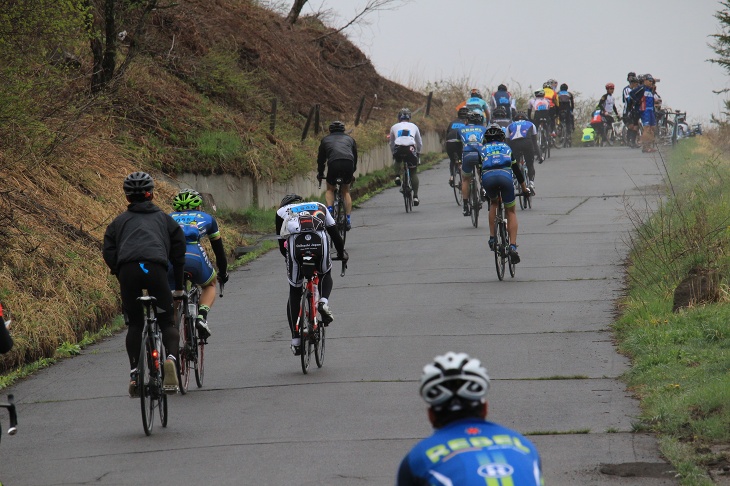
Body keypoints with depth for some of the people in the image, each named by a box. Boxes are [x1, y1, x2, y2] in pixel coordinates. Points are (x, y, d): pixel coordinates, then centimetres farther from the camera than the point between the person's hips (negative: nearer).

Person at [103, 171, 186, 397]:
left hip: (127, 270, 1)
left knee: (134, 324, 13)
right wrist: (178, 286, 29)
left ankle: (135, 374, 3)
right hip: (155, 268, -1)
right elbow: (179, 249, 24)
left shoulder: (120, 221, 28)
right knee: (167, 321, 8)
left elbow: (108, 252, 16)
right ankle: (171, 357, -21)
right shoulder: (163, 218, 28)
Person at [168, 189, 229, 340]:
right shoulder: (206, 218, 33)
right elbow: (219, 248, 41)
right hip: (193, 257, -1)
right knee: (210, 285, 29)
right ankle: (202, 316, 3)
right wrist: (223, 272, 55)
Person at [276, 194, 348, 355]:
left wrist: (289, 256, 46)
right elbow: (334, 231, 32)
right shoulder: (320, 207, 35)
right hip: (320, 242, 1)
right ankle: (323, 302, 2)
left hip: (296, 244, -1)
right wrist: (341, 252, 45)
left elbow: (281, 242, 28)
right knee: (325, 275, 33)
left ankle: (295, 340, 15)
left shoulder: (282, 211, 31)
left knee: (294, 293, 15)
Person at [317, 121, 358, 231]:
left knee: (330, 189, 21)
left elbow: (321, 159, 30)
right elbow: (355, 156, 35)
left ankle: (329, 208, -5)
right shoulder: (349, 139, 30)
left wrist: (320, 174, 43)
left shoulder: (326, 140, 27)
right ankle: (348, 219, 12)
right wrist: (352, 171, 47)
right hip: (349, 163, 1)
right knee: (346, 191, 19)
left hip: (334, 164, -1)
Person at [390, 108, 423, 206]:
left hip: (398, 149, 0)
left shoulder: (394, 127, 27)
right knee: (413, 172, 16)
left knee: (397, 161, 37)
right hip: (411, 149, 0)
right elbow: (420, 143, 32)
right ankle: (415, 196, 10)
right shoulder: (413, 126, 27)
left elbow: (391, 144, 33)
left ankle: (397, 175, 11)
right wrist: (418, 153, 48)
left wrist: (393, 154, 47)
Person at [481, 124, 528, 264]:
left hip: (487, 178, 0)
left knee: (493, 203, 32)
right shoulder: (507, 148, 32)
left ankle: (492, 237, 22)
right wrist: (524, 188, 49)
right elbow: (517, 170, 37)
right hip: (505, 176, 0)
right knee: (511, 212, 15)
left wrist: (481, 189, 44)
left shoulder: (483, 149, 30)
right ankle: (513, 246, -2)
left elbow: (479, 170, 30)